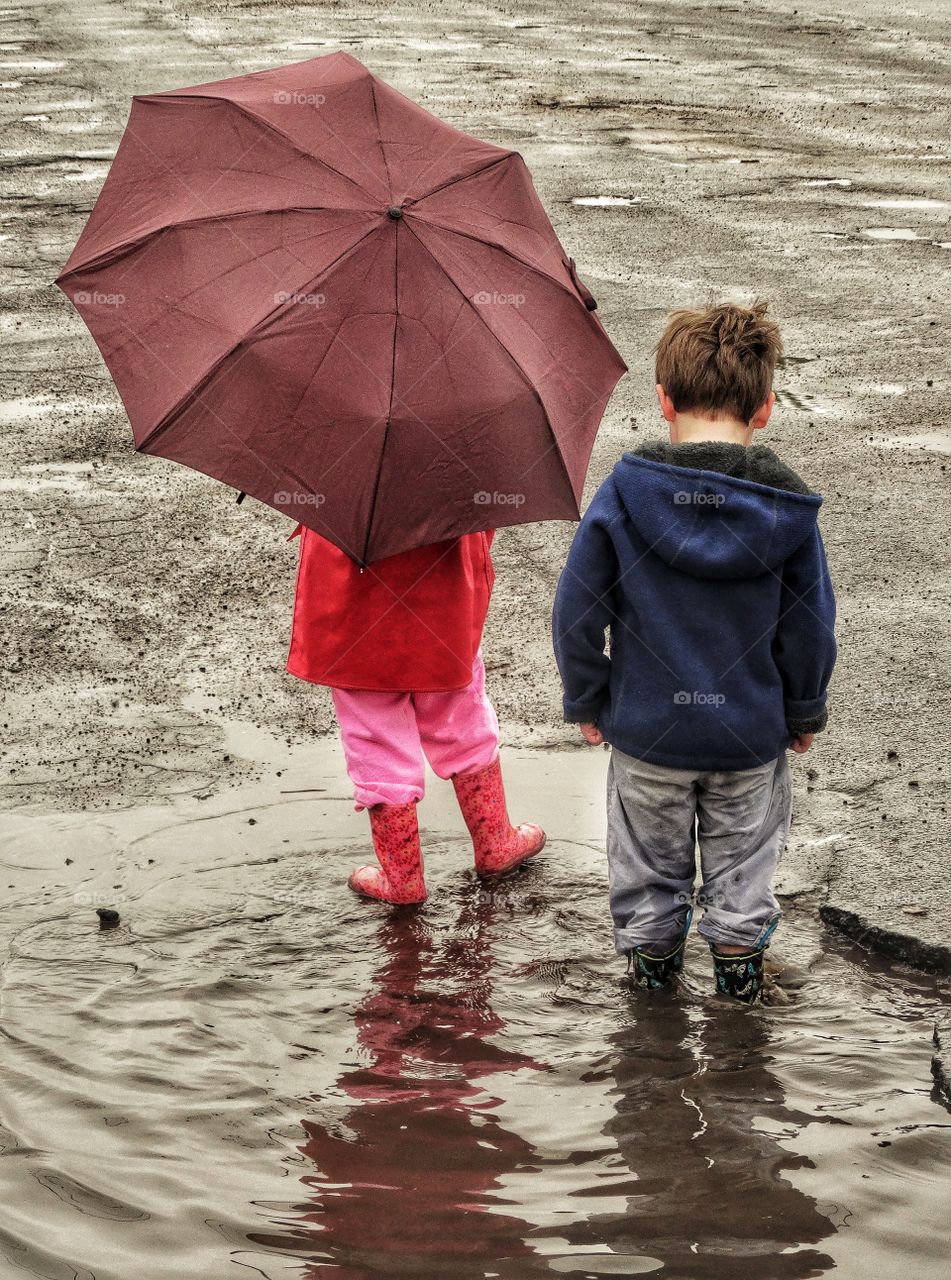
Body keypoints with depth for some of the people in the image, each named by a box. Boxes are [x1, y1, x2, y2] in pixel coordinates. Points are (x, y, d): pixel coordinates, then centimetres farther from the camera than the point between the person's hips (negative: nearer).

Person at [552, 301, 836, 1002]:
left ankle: (651, 944, 38)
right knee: (743, 847, 23)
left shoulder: (622, 496, -17)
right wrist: (804, 712, 11)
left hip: (645, 729, 0)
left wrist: (587, 700, 4)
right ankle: (738, 952, 34)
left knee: (650, 851, 22)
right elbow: (810, 628, -6)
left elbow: (578, 613, -11)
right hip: (753, 733, 0)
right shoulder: (787, 508, -14)